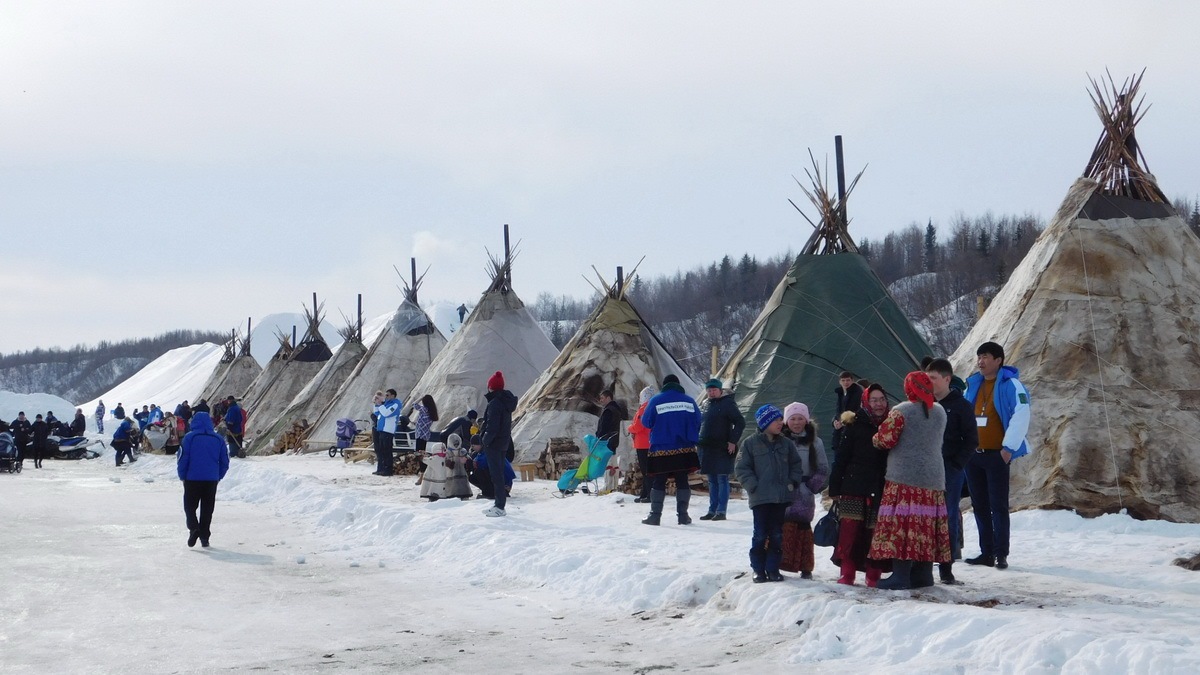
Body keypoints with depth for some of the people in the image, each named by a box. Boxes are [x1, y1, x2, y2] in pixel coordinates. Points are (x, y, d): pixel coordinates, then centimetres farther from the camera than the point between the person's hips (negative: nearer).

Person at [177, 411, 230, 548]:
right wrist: (218, 477, 17)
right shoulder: (218, 439, 4)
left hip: (192, 479, -2)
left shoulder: (189, 437, -6)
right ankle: (204, 537, 7)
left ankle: (193, 527, -15)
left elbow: (182, 459, -8)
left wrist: (182, 476, 5)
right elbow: (225, 462, 6)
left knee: (190, 506, 10)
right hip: (211, 480, 2)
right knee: (207, 509, 11)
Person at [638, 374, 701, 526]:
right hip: (684, 450, 2)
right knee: (682, 481, 8)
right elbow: (698, 422, 6)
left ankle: (655, 515, 1)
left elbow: (646, 422, 0)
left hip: (661, 450, -2)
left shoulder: (656, 401, -4)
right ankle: (683, 515, 5)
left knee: (659, 482, 4)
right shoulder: (689, 401, 4)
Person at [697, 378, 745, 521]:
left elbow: (740, 423, -8)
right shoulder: (706, 405, 15)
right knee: (712, 481, 11)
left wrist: (733, 441, -12)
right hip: (706, 449, 7)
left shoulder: (727, 404, -5)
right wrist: (697, 443, 15)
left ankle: (721, 511, -4)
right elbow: (700, 424, 25)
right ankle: (712, 510, 15)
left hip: (722, 449, -7)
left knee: (722, 480, -5)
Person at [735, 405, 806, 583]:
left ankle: (773, 569, 15)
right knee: (760, 535, 0)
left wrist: (792, 482, 4)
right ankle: (758, 569, 10)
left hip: (782, 498, 4)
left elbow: (796, 464, 17)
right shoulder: (750, 444, -3)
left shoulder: (786, 443, 8)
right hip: (760, 498, -3)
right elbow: (743, 469, -2)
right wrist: (753, 486, -10)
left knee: (777, 535, 7)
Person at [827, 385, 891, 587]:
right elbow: (841, 458, 1)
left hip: (879, 490, 2)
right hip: (854, 487, -2)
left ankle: (874, 575, 10)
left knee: (875, 532, 1)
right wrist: (834, 488, -4)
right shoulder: (854, 426, 2)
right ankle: (847, 573, 1)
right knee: (849, 531, -6)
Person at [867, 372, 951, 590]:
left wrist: (874, 439, 10)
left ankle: (900, 575, -11)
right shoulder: (940, 412, 10)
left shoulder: (900, 411, -10)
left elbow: (885, 440, -11)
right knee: (926, 525, 9)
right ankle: (923, 573, 12)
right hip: (933, 479, 6)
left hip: (903, 478, -6)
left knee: (901, 524, -6)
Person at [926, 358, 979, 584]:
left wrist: (956, 463, -11)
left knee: (949, 517, -1)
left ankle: (946, 566, 3)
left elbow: (972, 440, -3)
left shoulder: (960, 406, -2)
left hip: (950, 471, -4)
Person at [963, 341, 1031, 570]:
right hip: (973, 455, 7)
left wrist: (1009, 448, -16)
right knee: (979, 506, 9)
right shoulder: (973, 385, 13)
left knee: (998, 506, -4)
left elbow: (1021, 416, -14)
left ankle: (1001, 554, -1)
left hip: (997, 455, -7)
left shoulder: (1010, 384, -7)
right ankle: (986, 552, 15)